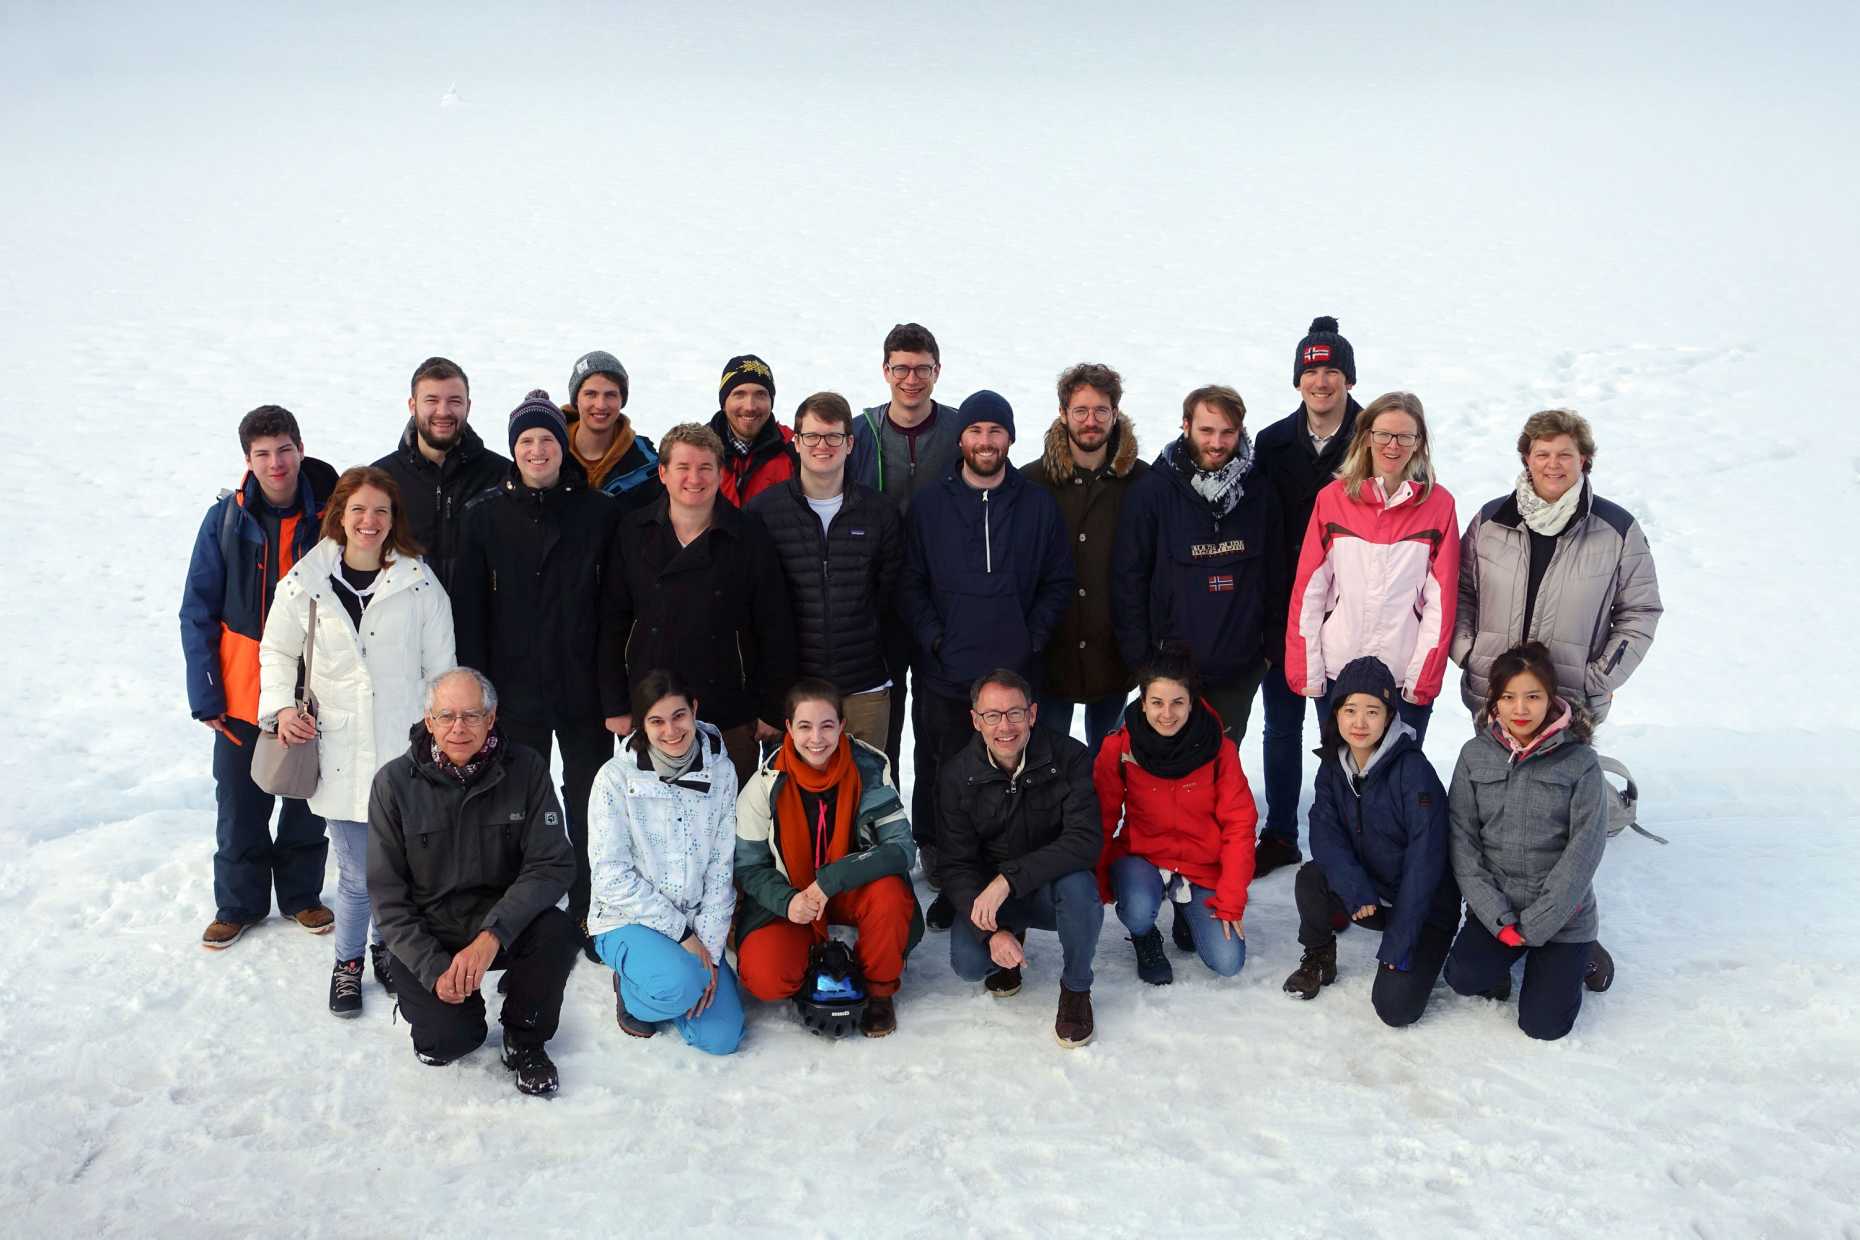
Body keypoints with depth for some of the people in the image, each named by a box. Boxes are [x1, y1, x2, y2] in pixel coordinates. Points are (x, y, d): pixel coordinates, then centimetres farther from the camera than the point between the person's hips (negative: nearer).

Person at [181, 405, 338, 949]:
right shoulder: (226, 520, -6)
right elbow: (198, 612, -4)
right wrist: (205, 695, -8)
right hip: (242, 697, 0)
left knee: (307, 807, 14)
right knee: (239, 811, 11)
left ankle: (301, 894, 33)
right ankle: (238, 904, 29)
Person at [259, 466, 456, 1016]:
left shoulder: (419, 584, -2)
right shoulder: (305, 582, -1)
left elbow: (441, 668, 4)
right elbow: (277, 651, 11)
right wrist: (281, 707, -4)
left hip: (405, 751, 0)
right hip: (339, 751, 0)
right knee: (356, 874, 4)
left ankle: (387, 946, 35)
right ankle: (347, 962, 28)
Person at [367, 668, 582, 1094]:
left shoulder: (525, 768, -10)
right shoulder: (394, 782, -9)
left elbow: (553, 864, -15)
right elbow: (386, 895, -6)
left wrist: (493, 934, -29)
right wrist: (433, 968, -17)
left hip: (499, 919, 1)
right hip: (424, 932, 0)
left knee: (557, 931, -31)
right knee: (446, 1041, -20)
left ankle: (525, 1041, -4)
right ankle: (420, 995, 17)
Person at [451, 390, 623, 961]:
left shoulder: (599, 512, -1)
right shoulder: (486, 514, 1)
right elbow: (469, 608, 1)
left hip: (583, 690, 0)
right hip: (515, 689, 1)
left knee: (588, 805, 8)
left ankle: (589, 916, 22)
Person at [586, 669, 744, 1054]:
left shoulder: (721, 772, -4)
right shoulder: (616, 777, -13)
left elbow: (722, 870, -2)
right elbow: (611, 877, -15)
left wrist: (709, 949, -9)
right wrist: (681, 932, -16)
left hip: (695, 925, 3)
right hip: (628, 921, -3)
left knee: (721, 1038, -10)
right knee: (678, 984, -34)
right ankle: (631, 992, 3)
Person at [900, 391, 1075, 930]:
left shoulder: (1039, 507, 6)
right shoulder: (929, 506, 5)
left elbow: (1058, 584, 9)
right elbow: (909, 584, 5)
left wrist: (1032, 639, -2)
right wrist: (933, 637, -7)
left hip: (1014, 673, 0)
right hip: (944, 675, 0)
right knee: (944, 781, 4)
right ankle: (945, 882, 15)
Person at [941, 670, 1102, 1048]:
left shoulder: (1070, 758, -17)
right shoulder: (957, 775, -10)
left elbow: (1086, 840, -27)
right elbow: (957, 866, -9)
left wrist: (1008, 878, -37)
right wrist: (993, 931, -25)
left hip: (1052, 887, -1)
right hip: (988, 891, 2)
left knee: (1078, 883, -35)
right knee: (967, 962, -25)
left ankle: (1076, 988, -8)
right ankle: (1011, 943, 14)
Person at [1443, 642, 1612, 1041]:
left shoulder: (1581, 762, -10)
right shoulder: (1475, 755, -2)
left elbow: (1584, 850, -11)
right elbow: (1462, 840, -4)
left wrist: (1533, 926, -14)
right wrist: (1499, 918, -13)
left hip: (1562, 917, -2)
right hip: (1494, 910, 2)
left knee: (1543, 1023, -9)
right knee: (1463, 978, -22)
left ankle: (1580, 955, 21)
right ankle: (1503, 957, 13)